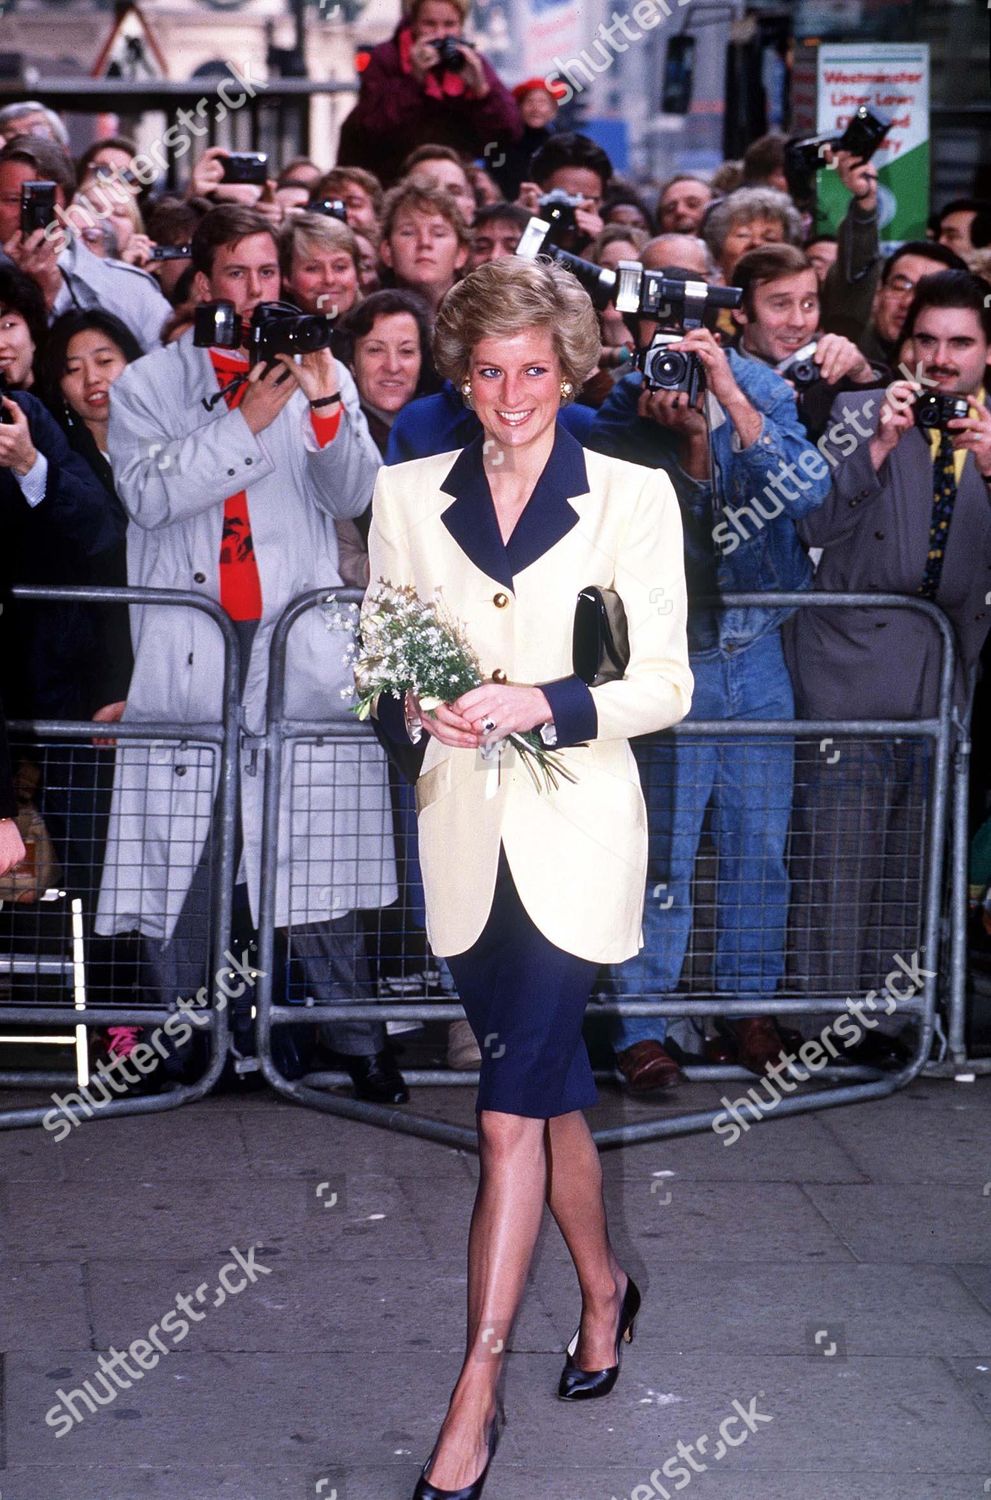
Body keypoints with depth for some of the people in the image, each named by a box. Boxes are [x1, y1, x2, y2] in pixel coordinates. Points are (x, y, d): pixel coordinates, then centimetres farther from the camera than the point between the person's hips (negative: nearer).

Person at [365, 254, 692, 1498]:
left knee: (510, 1115, -12)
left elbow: (664, 686, -3)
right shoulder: (406, 496, 7)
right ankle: (603, 1291, 40)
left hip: (576, 829, -3)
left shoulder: (634, 499, -1)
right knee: (552, 1093, 16)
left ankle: (473, 1400, -9)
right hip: (464, 834, 4)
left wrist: (543, 704, -18)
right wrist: (415, 706, -10)